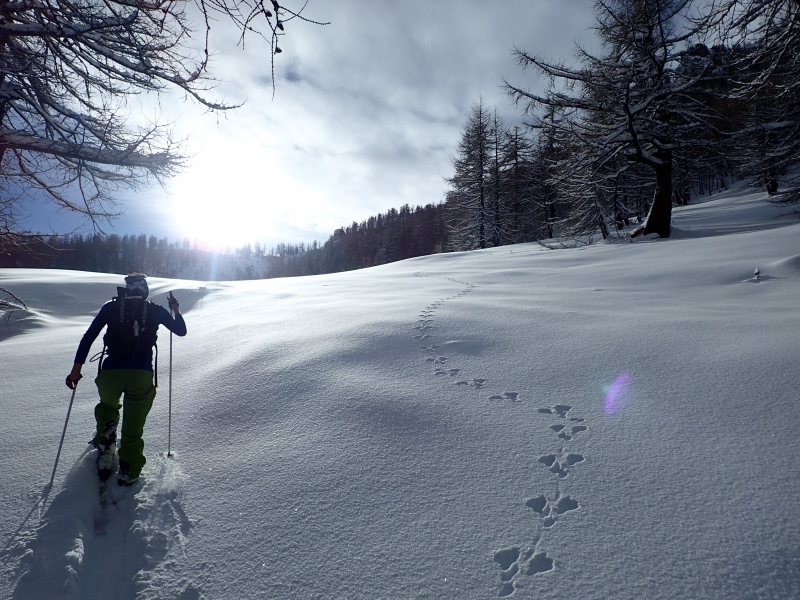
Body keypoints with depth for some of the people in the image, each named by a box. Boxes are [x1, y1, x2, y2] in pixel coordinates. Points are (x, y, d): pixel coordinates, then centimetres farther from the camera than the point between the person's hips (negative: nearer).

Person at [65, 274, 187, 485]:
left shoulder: (111, 307, 11)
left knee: (108, 406, 31)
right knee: (133, 426, 10)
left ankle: (105, 442, 11)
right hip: (142, 373, -1)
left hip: (111, 371, 1)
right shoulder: (155, 310, 11)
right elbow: (181, 331, 17)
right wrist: (176, 310, 32)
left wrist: (77, 367, 4)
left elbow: (89, 336, 4)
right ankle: (128, 471, 6)